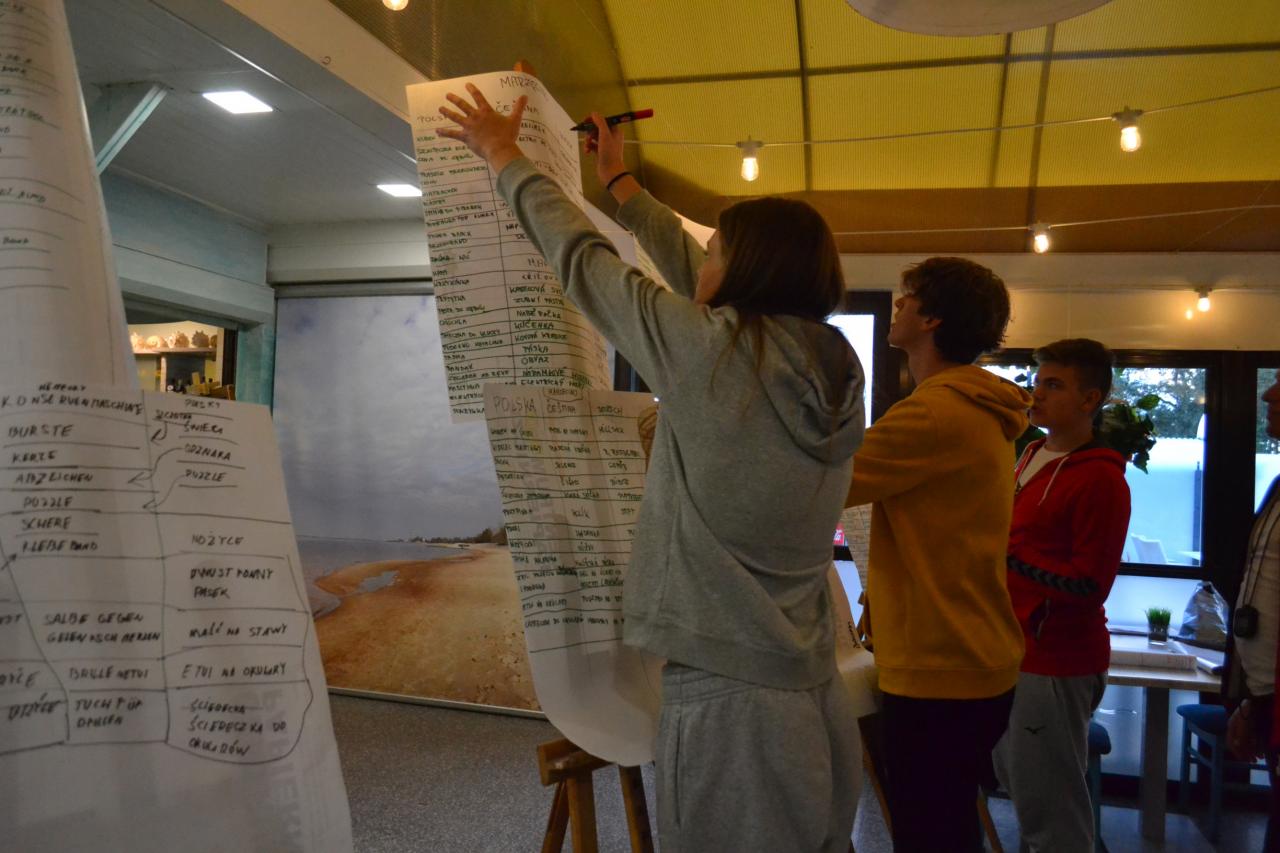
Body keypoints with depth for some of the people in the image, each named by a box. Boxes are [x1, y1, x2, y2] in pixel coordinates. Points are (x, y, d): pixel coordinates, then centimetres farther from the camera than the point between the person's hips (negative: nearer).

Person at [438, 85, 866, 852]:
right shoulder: (836, 370, 4)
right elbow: (698, 280, 16)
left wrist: (504, 155, 14)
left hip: (729, 705, -7)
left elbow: (582, 261, -2)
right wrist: (621, 184, 28)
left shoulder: (710, 351, -15)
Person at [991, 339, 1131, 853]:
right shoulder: (1033, 458, 12)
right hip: (1016, 651, 8)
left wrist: (1008, 554, -19)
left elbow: (1089, 585, -17)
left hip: (1056, 664, -8)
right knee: (1016, 785, 19)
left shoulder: (1100, 479, -14)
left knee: (1048, 807, 1)